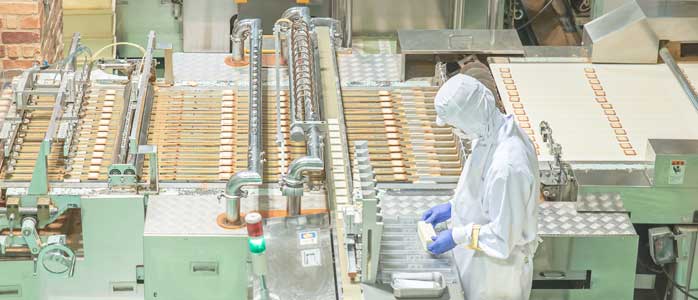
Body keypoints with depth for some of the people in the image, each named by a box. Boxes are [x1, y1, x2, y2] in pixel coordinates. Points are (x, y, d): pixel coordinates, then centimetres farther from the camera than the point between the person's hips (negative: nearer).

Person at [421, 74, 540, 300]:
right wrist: (452, 206, 8)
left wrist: (457, 236, -19)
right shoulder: (494, 132, -6)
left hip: (494, 271, -8)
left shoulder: (507, 166, -35)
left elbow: (503, 237, -28)